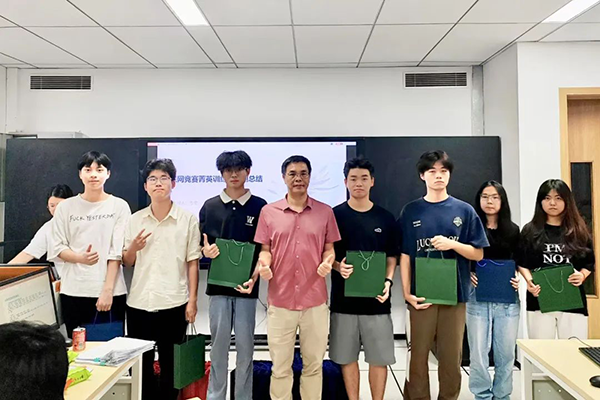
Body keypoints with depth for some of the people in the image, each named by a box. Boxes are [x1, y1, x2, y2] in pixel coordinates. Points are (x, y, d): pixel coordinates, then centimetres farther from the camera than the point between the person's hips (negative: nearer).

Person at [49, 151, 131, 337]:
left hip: (110, 291, -2)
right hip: (73, 291, 2)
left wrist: (108, 290, -11)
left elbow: (117, 252, -5)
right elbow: (57, 247, 5)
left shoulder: (119, 206, -2)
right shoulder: (66, 206, 6)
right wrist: (80, 258, -16)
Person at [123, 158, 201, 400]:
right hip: (138, 303, 3)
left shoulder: (188, 219, -2)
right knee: (140, 364, 14)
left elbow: (192, 262, -1)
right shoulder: (135, 219, 6)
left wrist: (192, 300, -5)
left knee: (170, 364, 10)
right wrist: (133, 248, -9)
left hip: (174, 303, -3)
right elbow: (127, 263, 12)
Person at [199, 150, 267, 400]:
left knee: (245, 345, 7)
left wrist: (254, 277, -14)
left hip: (246, 285, -1)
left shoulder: (260, 206, 0)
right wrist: (206, 251, -14)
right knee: (218, 344, 9)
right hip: (218, 285, 1)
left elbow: (265, 249, 0)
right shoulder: (210, 206, 5)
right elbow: (202, 246, 9)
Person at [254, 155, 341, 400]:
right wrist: (263, 264, -16)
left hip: (315, 301, 1)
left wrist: (327, 262, -15)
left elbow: (329, 248, 6)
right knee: (280, 367, 12)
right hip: (280, 301, 0)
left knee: (313, 364, 15)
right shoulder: (268, 211, 1)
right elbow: (265, 249, 5)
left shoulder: (325, 212, 2)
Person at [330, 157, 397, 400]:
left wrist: (388, 281, -8)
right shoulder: (334, 215, -1)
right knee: (347, 357, 10)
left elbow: (392, 256, 9)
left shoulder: (385, 218, 4)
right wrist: (338, 266, -17)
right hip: (344, 298, 0)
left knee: (379, 358, 8)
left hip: (376, 299, 1)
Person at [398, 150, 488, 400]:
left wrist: (452, 244, -14)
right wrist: (407, 293, -6)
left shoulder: (464, 211, 3)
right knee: (419, 356, 8)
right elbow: (405, 256, 2)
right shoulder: (411, 211, 2)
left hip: (455, 294, 1)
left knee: (451, 356, 11)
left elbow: (478, 254, 4)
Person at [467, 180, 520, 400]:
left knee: (506, 353, 10)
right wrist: (468, 275, -15)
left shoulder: (513, 230, 7)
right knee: (478, 352, 3)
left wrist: (518, 279, -6)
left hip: (507, 300, 2)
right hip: (477, 298, -2)